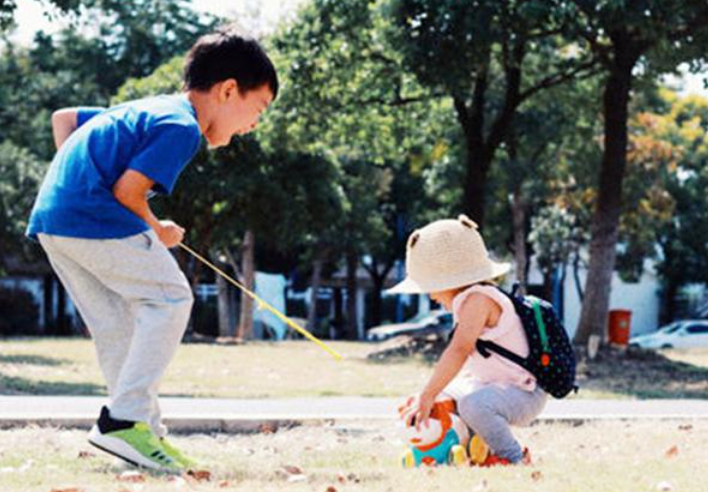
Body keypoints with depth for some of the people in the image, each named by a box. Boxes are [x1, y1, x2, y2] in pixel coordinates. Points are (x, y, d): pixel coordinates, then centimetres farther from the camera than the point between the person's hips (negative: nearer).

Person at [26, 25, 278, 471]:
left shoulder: (148, 109, 25)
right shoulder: (182, 126, -7)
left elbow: (63, 118, 32)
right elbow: (127, 189, -15)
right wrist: (157, 232, 3)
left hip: (51, 217, 10)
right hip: (93, 216, -10)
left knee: (118, 325, 13)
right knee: (170, 297, -7)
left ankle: (147, 433, 16)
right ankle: (124, 420, -12)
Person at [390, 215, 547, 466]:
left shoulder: (479, 299, -22)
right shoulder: (467, 303, 12)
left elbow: (460, 351, -34)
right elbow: (468, 363, 18)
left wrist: (427, 396, -34)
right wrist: (427, 396, 10)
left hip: (524, 395, -11)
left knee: (474, 404, -38)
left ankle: (513, 457, -16)